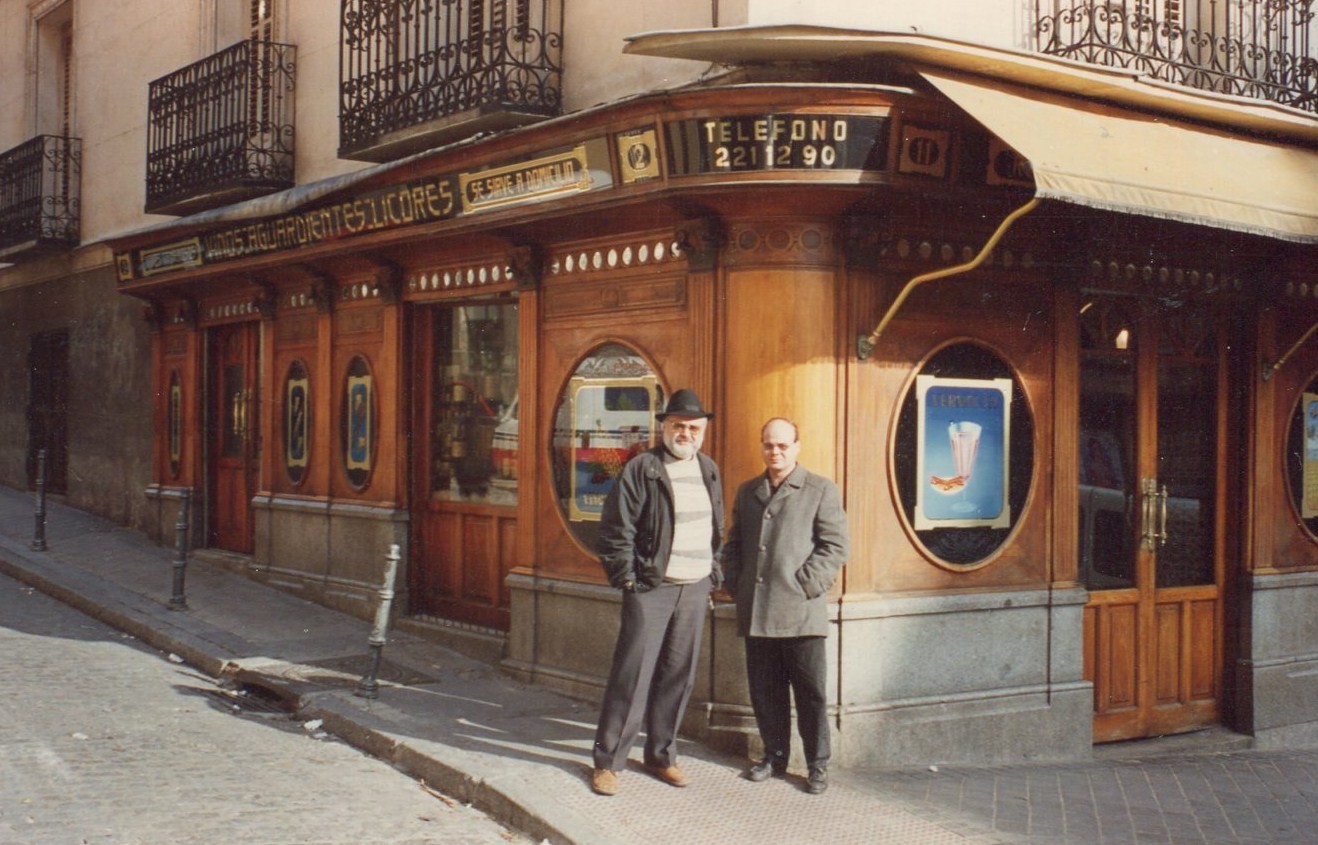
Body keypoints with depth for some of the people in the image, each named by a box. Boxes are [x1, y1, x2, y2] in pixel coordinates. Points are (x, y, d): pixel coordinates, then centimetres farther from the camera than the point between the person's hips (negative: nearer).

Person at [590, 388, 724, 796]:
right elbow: (615, 530, -8)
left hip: (695, 590, 6)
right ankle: (608, 760, 4)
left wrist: (714, 575, 12)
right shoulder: (640, 469, -7)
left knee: (678, 676, 10)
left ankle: (661, 755, 22)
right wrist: (627, 578, -11)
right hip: (651, 589, -6)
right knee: (632, 675, -5)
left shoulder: (709, 471, 13)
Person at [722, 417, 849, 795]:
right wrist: (735, 584, 7)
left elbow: (836, 544, -5)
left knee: (811, 692, 1)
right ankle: (775, 756, 24)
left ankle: (818, 765, 12)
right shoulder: (748, 492, 17)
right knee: (764, 690, 11)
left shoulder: (821, 490, 1)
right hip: (755, 614, 5)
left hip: (801, 612, -4)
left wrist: (807, 585, -12)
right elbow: (733, 543, 21)